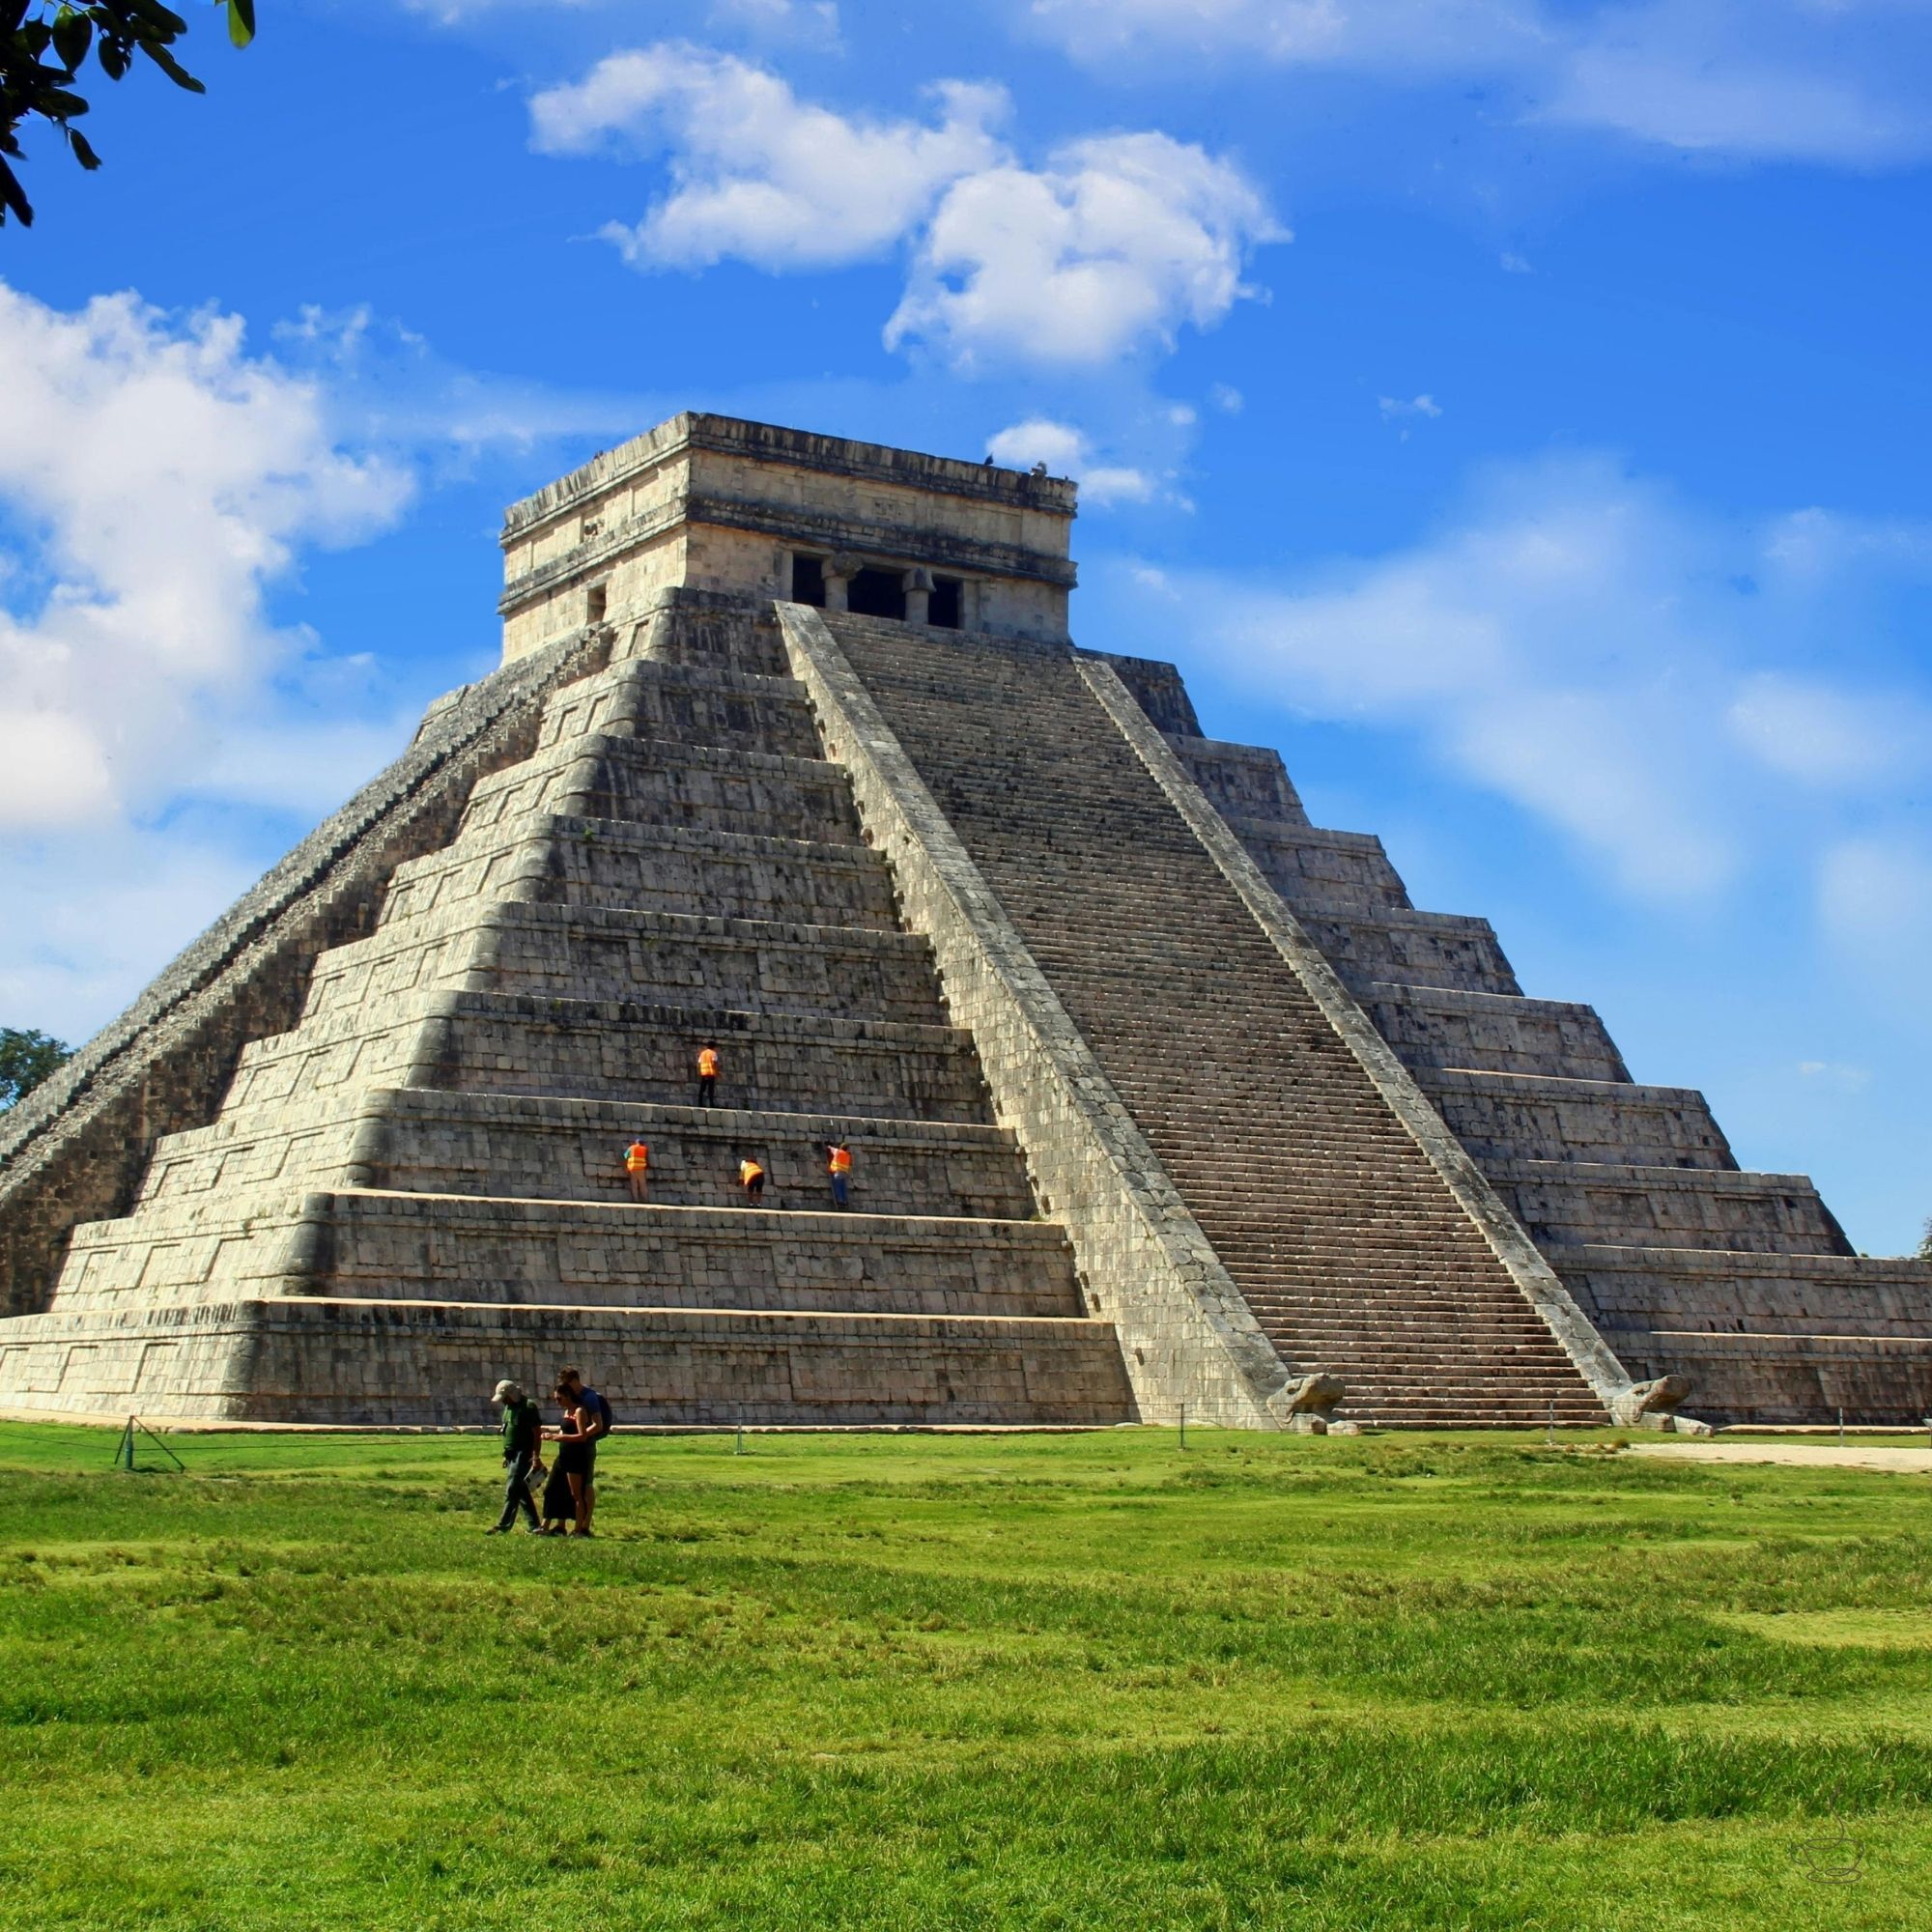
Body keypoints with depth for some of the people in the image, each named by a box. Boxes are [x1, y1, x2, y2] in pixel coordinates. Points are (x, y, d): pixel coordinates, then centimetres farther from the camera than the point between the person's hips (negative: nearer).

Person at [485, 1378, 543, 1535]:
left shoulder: (528, 1407, -13)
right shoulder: (509, 1407, 14)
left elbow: (537, 1433, -16)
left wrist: (536, 1457, -21)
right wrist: (506, 1455, 19)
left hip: (523, 1456, -9)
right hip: (512, 1456, 9)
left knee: (511, 1490, -12)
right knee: (522, 1492, 11)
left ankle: (503, 1526, -13)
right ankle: (533, 1525, 16)